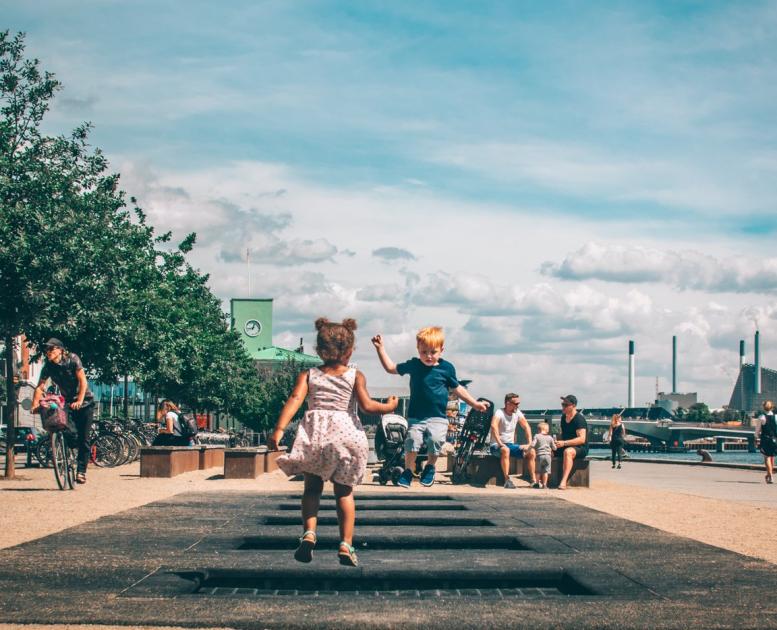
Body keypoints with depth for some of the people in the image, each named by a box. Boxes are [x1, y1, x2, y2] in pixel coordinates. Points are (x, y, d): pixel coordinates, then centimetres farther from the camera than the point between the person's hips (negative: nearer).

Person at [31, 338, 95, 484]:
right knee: (68, 434, -12)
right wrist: (35, 404, -27)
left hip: (85, 402, -3)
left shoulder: (72, 359, -16)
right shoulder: (48, 367, -5)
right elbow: (40, 386, -11)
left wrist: (79, 401, -32)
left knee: (83, 439, -7)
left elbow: (82, 381, -22)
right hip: (68, 403, 3)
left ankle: (81, 471, -3)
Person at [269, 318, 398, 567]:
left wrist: (279, 429, -15)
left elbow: (295, 399, -7)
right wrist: (389, 407, 11)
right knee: (344, 492, 10)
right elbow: (367, 405, -8)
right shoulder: (355, 376, 4)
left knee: (312, 488, 13)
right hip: (345, 433, -1)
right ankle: (346, 544, 3)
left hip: (314, 434, 1)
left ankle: (309, 532, -9)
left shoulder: (308, 375, 8)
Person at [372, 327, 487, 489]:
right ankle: (408, 471, 5)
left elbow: (457, 388, 14)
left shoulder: (447, 368, 0)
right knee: (412, 440, -15)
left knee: (436, 440, -20)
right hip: (416, 416, 1)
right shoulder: (413, 365, 3)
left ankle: (430, 467, 8)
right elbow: (391, 368, 15)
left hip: (438, 416, -1)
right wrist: (380, 349, 10)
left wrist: (474, 403, 15)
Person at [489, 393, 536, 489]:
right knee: (505, 450, -40)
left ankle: (534, 480, -6)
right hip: (496, 446, -6)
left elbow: (526, 427, 6)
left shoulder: (517, 413, 3)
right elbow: (494, 426, -33)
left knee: (531, 452, -10)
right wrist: (500, 443, -39)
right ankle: (507, 480, -39)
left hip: (510, 444, 6)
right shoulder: (499, 413, -16)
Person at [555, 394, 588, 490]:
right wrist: (557, 442, 4)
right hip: (565, 446, 9)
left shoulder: (579, 419, -15)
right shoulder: (563, 417, 11)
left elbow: (582, 439, -24)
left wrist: (564, 443, -28)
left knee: (568, 451, -40)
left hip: (580, 448, -9)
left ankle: (563, 482, -49)